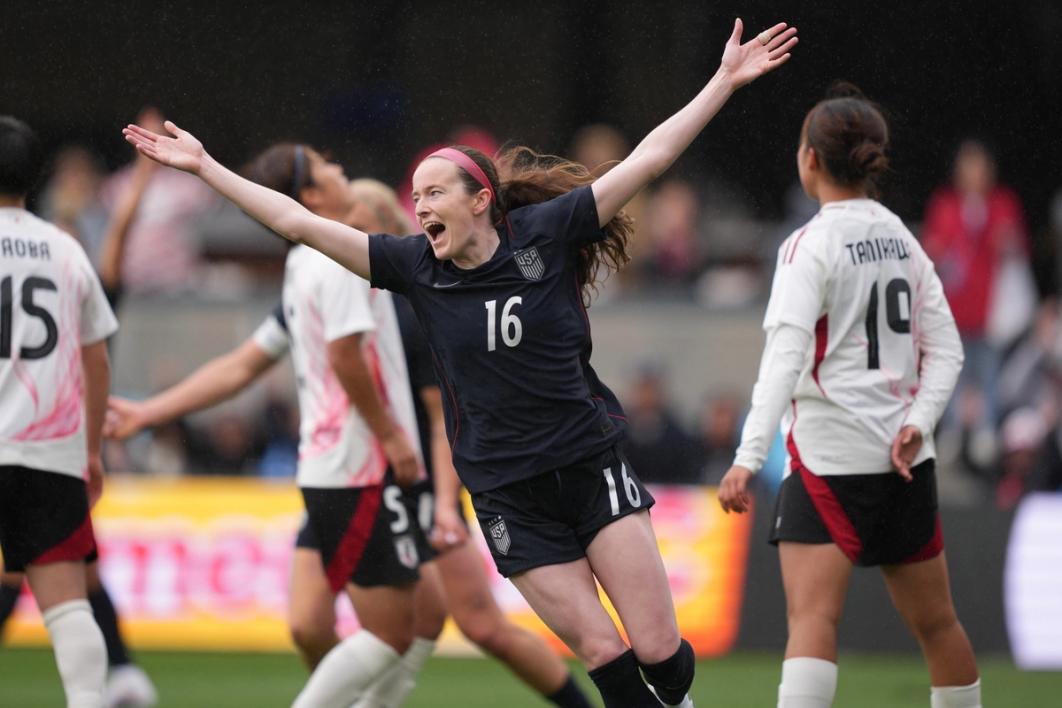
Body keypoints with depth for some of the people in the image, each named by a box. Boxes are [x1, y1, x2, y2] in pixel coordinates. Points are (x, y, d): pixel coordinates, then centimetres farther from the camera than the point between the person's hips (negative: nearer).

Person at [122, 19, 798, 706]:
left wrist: (724, 81, -9)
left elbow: (648, 159, -5)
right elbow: (299, 222, 1)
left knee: (658, 647, -7)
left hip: (592, 466, -1)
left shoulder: (543, 235, -5)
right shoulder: (416, 268, 1)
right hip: (509, 496, 1)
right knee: (601, 652, -7)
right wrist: (204, 165, -1)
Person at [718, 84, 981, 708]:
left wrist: (750, 457, -24)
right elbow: (945, 347, 8)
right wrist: (917, 423, -1)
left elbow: (787, 355, -20)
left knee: (812, 616, -17)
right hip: (904, 459, 7)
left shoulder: (812, 246, -10)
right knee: (935, 620, 18)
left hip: (829, 455, -7)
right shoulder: (901, 237, 11)